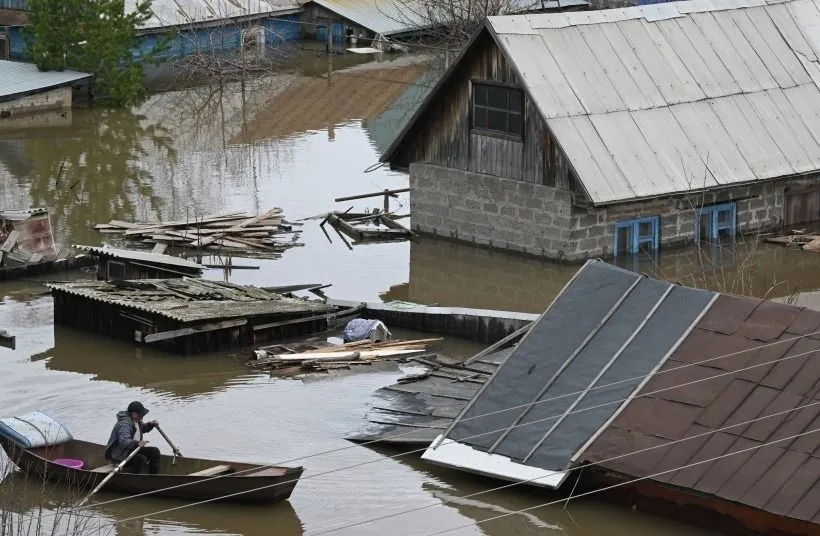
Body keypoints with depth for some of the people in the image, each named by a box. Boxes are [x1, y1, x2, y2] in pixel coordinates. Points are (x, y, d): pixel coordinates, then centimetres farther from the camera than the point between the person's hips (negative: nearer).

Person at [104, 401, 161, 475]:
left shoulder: (136, 421, 5)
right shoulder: (124, 424, -27)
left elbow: (142, 428, 30)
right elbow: (124, 441, -43)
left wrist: (151, 424, 10)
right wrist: (137, 443, -59)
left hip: (131, 450, 10)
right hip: (118, 455, -10)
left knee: (154, 451, 6)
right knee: (141, 459, -32)